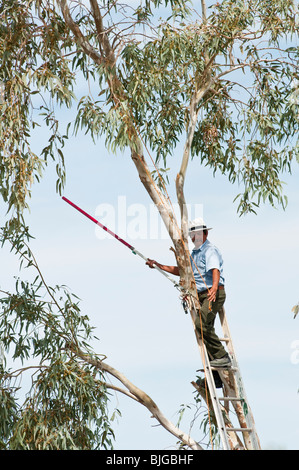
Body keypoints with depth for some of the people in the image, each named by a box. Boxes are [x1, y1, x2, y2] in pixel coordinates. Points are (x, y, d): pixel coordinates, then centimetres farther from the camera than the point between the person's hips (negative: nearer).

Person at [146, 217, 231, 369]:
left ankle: (222, 357, -20)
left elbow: (215, 270, -27)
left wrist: (214, 288, -46)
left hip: (214, 294, -10)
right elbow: (181, 271, 32)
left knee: (201, 323, -25)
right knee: (206, 329, 6)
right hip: (201, 295, 10)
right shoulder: (194, 253, 22)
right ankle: (214, 362, 10)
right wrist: (158, 265, 28)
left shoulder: (210, 250, -9)